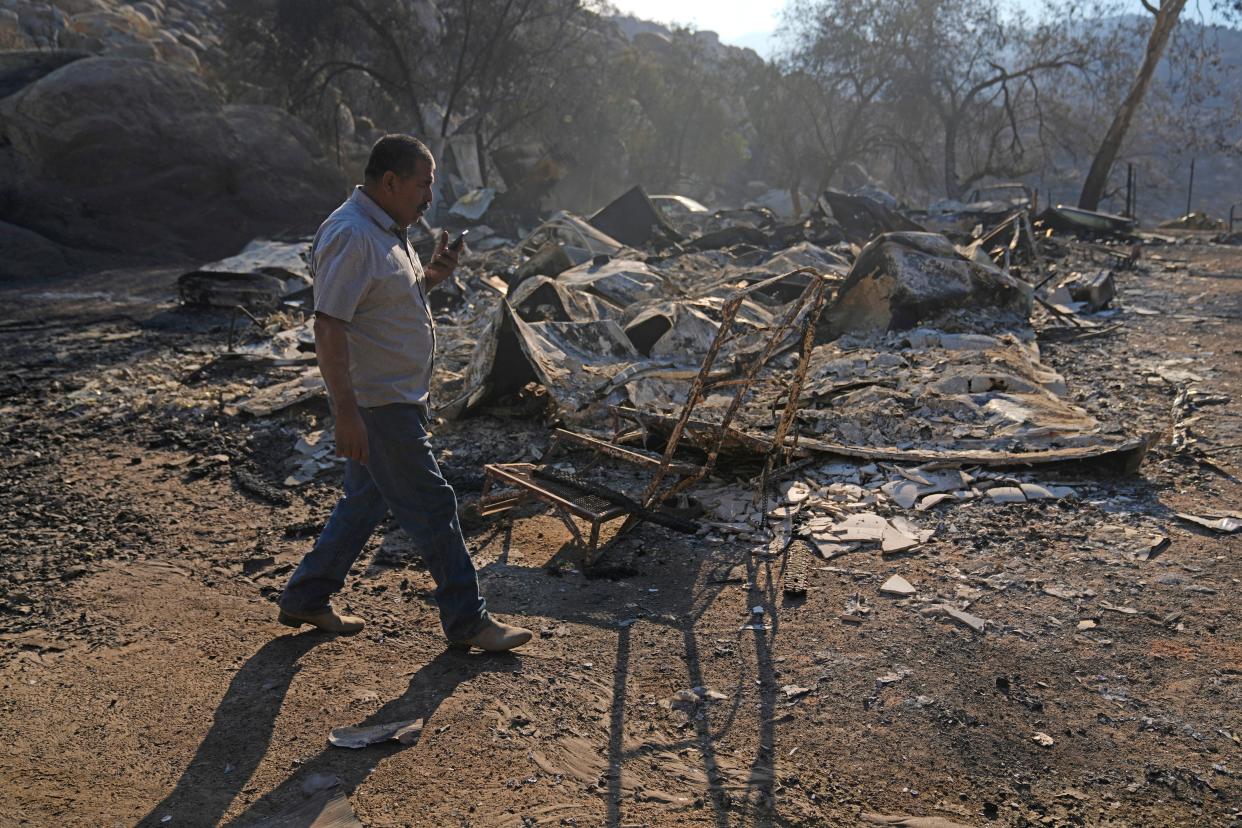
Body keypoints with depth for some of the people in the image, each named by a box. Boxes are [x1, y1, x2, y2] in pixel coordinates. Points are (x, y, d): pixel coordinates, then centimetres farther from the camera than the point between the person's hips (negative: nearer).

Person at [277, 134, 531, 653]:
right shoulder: (350, 235, -20)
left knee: (366, 499, 19)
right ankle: (466, 621, 10)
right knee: (431, 507, -3)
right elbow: (329, 327, -25)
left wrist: (432, 275, 7)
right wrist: (346, 412, -28)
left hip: (396, 399, 11)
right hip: (375, 404, -11)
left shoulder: (386, 230, 13)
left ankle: (305, 599, 32)